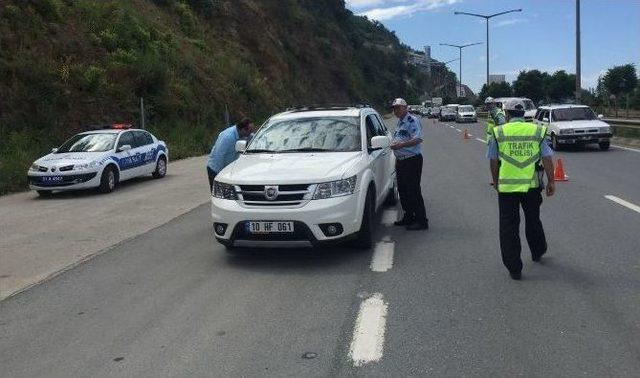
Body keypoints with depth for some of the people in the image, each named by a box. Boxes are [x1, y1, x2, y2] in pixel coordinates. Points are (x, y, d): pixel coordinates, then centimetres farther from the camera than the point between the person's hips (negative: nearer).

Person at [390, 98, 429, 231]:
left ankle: (421, 221, -3)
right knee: (402, 190, 13)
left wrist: (400, 145, -29)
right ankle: (408, 217, 25)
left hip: (412, 160, -9)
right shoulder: (399, 123, 17)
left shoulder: (412, 121, -12)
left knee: (413, 191, -8)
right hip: (401, 161, 9)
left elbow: (417, 140, -23)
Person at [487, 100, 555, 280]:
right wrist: (551, 182, 7)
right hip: (532, 186, 2)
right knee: (533, 220, 24)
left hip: (506, 186, -2)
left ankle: (514, 268, 5)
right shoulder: (537, 131, 2)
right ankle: (537, 252, 44)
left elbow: (493, 161, 2)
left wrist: (496, 182, 16)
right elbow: (547, 159, -1)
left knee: (509, 227, 5)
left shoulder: (498, 132, -2)